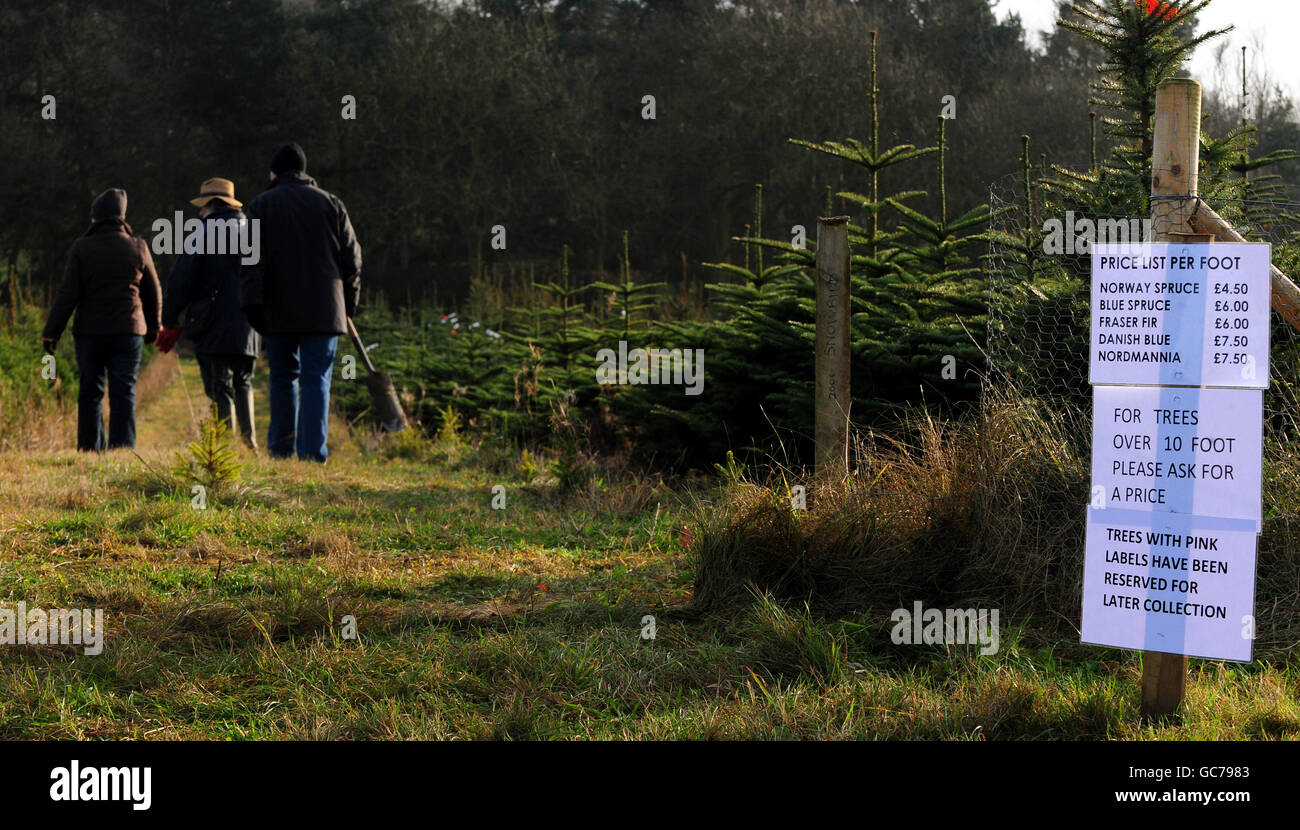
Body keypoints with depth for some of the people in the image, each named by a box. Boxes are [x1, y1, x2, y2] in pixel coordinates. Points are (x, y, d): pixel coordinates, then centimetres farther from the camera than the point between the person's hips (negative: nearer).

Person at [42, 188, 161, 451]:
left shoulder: (82, 248, -5)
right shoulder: (137, 247, 1)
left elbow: (68, 294, -7)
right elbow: (153, 293, 11)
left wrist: (51, 332, -1)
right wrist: (153, 328, 25)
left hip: (90, 333, 0)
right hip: (128, 331, 0)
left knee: (90, 393, 12)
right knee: (124, 395, 0)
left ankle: (89, 450, 14)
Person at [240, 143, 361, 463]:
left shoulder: (260, 206, 4)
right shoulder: (331, 204, 7)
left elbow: (252, 261, -4)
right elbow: (351, 258, 8)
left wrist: (252, 304, -5)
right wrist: (349, 302, 17)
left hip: (279, 310, 0)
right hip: (324, 310, 0)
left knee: (283, 376, 13)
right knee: (317, 379, -1)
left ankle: (281, 447, 17)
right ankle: (313, 451, -8)